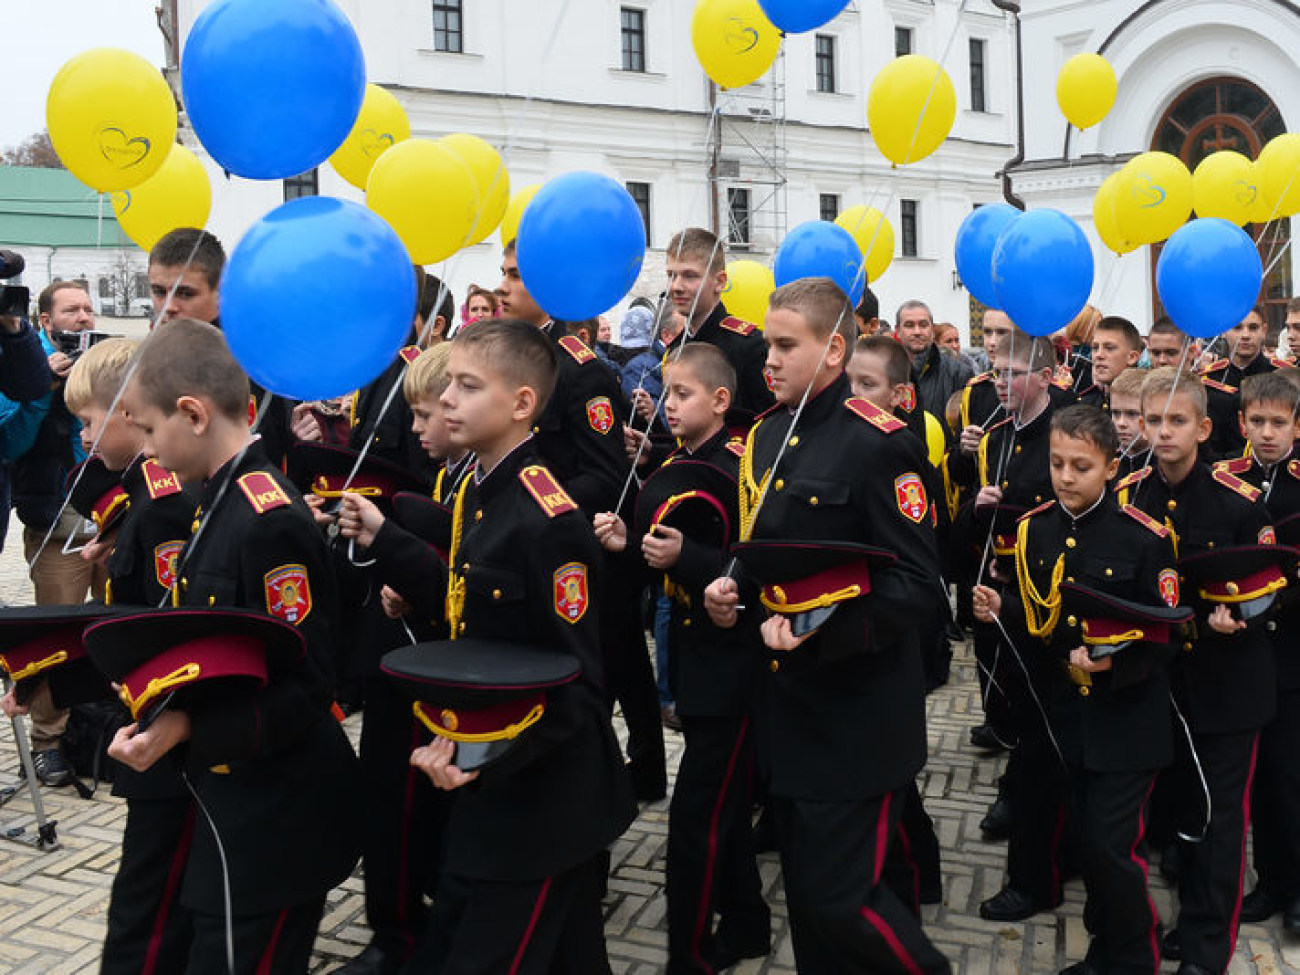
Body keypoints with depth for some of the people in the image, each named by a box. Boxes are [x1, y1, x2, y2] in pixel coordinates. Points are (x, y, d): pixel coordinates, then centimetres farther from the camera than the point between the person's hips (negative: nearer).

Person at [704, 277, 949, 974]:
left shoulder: (881, 444, -14)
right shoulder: (764, 437, 10)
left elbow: (915, 583, -17)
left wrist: (824, 634, -28)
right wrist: (728, 589, 1)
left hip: (856, 719, -7)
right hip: (783, 707, 7)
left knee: (840, 900, -1)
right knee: (804, 889, 18)